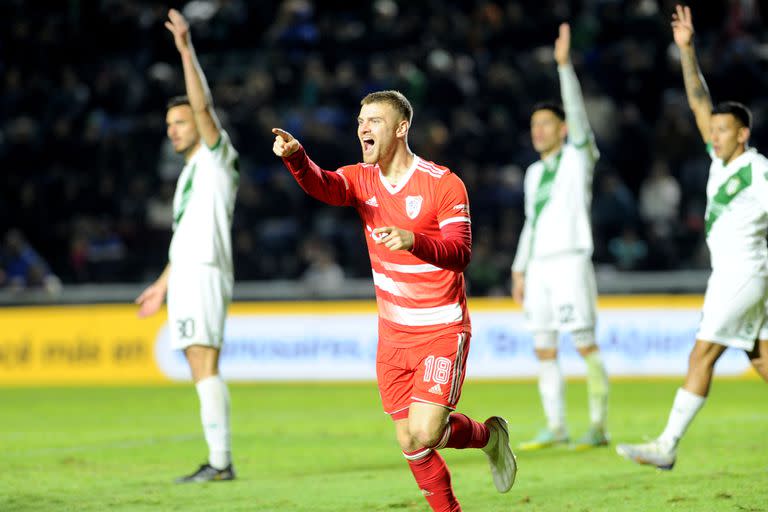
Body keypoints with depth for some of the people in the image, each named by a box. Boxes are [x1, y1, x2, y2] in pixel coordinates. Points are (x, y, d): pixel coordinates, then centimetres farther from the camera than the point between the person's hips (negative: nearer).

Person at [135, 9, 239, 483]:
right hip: (185, 275, 9)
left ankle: (220, 460, -16)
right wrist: (162, 284, 29)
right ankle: (219, 460, 7)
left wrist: (187, 49, -24)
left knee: (206, 367, -14)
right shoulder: (191, 171, 24)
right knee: (202, 371, 6)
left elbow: (203, 105, -17)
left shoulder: (216, 155, -1)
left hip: (204, 274, -9)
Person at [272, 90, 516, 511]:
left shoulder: (443, 184, -10)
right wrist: (296, 157, -41)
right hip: (393, 337, 5)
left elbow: (460, 252, -17)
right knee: (410, 444, 6)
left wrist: (413, 241, -36)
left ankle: (489, 434, 16)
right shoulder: (361, 180, 2)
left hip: (442, 332, -5)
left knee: (424, 435, -15)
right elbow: (322, 186, -19)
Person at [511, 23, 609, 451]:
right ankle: (556, 427, 9)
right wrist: (519, 271, 17)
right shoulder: (535, 172, 18)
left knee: (586, 344, -7)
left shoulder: (579, 157, 1)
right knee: (544, 350, 4)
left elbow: (577, 112, -13)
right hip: (538, 266, 7)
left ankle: (599, 426, -4)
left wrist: (565, 64, -20)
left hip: (570, 260, -7)